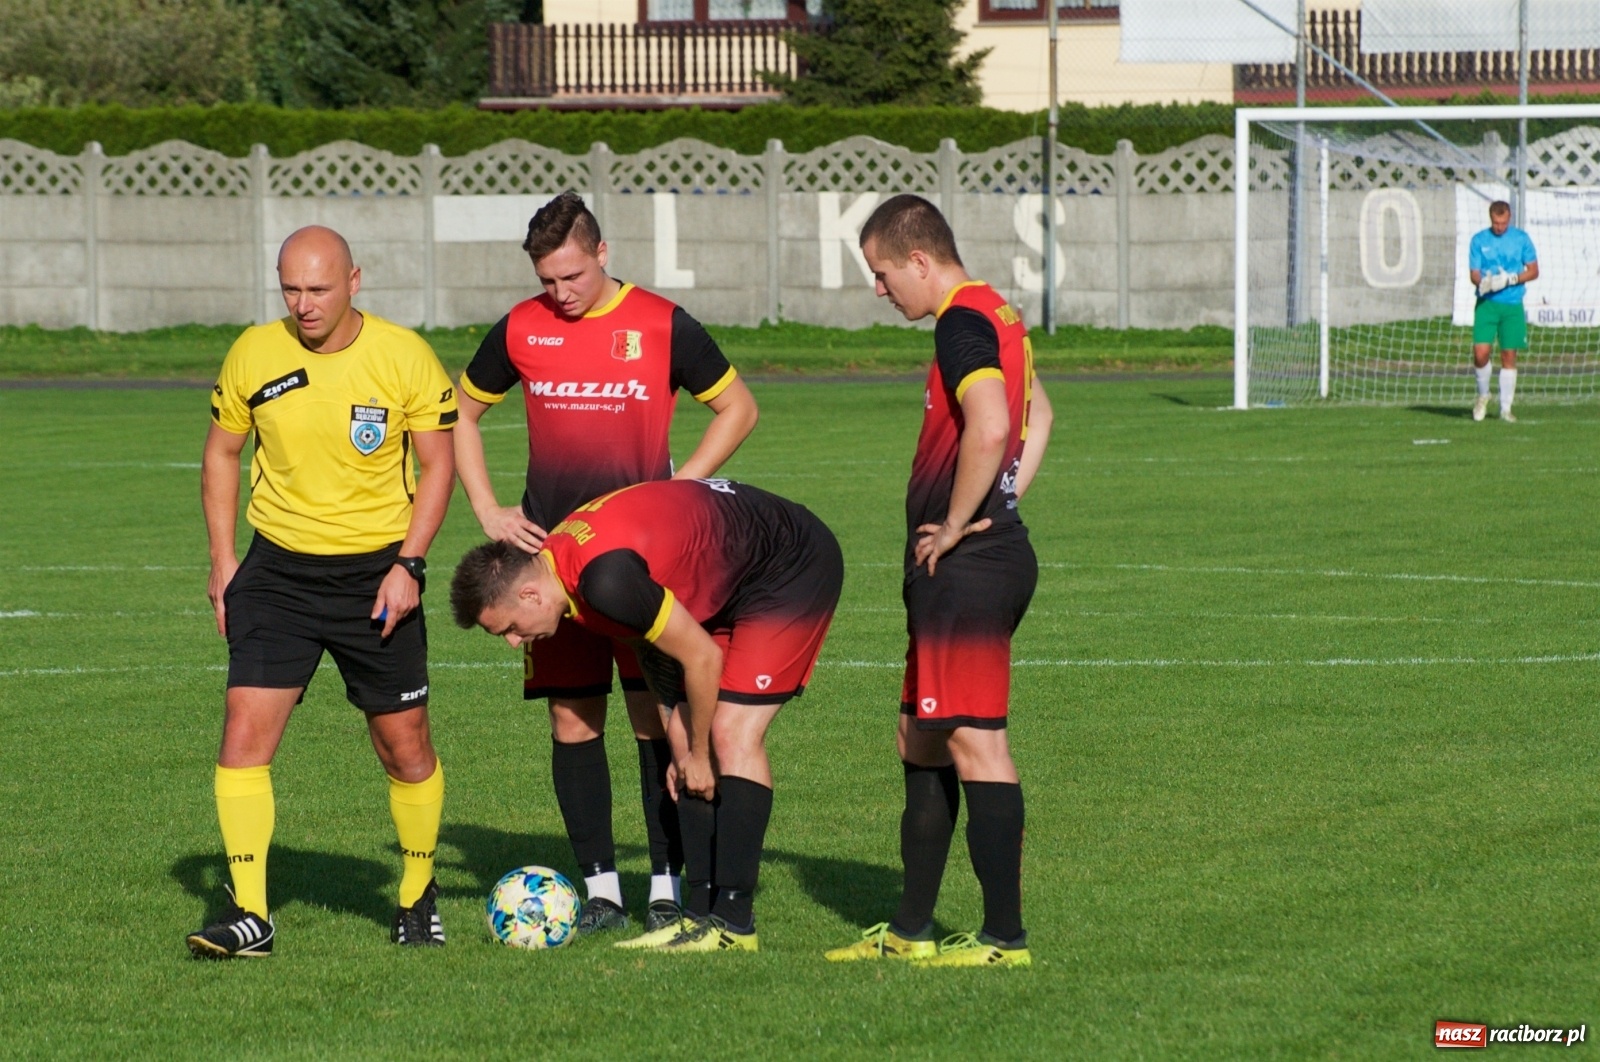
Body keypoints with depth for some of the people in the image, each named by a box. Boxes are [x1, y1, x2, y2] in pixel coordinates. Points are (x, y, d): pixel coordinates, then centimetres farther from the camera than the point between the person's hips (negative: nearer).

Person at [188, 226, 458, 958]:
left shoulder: (404, 357, -8)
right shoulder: (253, 355, -3)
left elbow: (437, 461, -1)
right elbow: (222, 451, 11)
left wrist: (408, 564, -11)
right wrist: (222, 558, 4)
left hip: (376, 572, -1)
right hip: (278, 568, 1)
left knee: (404, 747, 5)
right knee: (244, 732, -11)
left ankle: (418, 895, 28)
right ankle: (249, 915, -7)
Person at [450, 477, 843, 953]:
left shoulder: (606, 579, -34)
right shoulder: (558, 559, -4)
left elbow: (702, 657, -23)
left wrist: (698, 753, -8)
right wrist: (686, 746, 8)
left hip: (792, 567, -10)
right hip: (727, 586, 10)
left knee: (732, 734, -16)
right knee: (684, 736, 3)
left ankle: (733, 924, -14)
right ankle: (702, 913, 4)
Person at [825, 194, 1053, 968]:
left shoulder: (962, 324, -15)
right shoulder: (998, 316, 16)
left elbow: (989, 427, -30)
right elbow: (1036, 413, 32)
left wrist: (955, 525, -18)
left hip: (966, 566, -11)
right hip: (996, 552, 11)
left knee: (974, 739, -9)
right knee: (920, 739, 16)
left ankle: (1004, 935, -7)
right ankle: (910, 930, 22)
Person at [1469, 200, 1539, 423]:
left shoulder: (1521, 238, 3)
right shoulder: (1479, 240, 3)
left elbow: (1533, 271, 4)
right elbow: (1474, 274, 3)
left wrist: (1511, 279, -13)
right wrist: (1483, 283, -21)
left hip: (1512, 305, 0)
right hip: (1486, 304, 0)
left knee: (1509, 356, 1)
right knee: (1480, 353, -12)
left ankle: (1505, 408, 10)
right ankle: (1483, 394, 15)